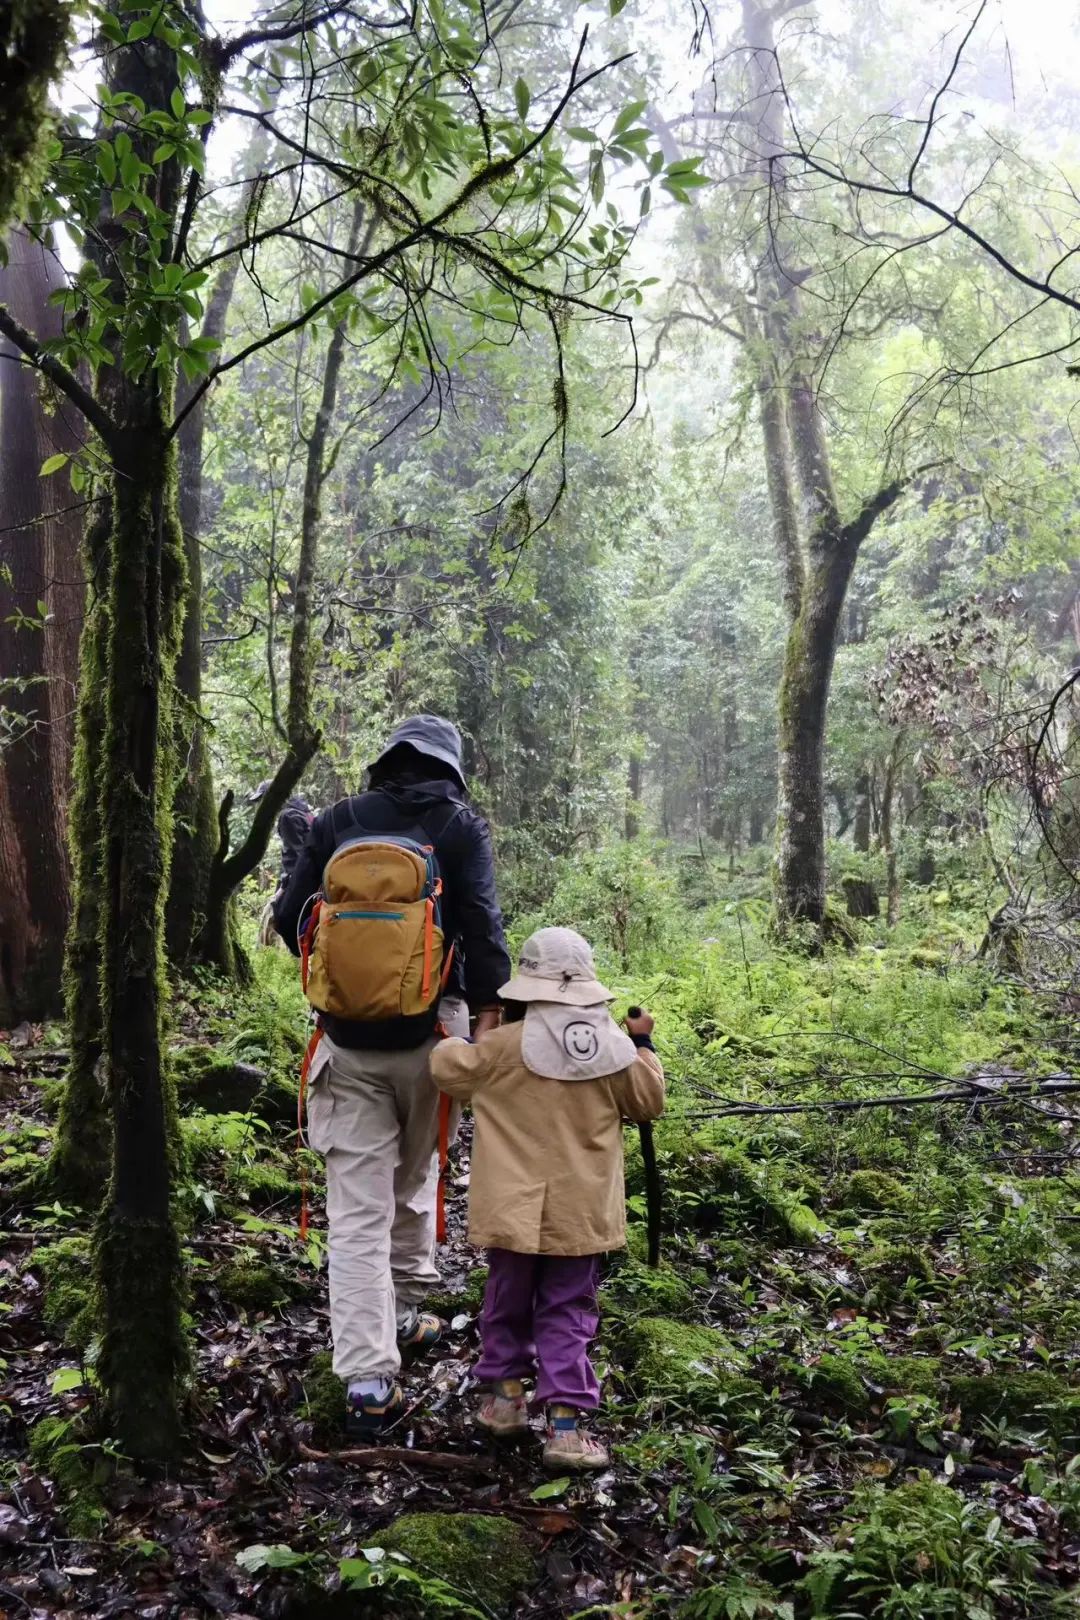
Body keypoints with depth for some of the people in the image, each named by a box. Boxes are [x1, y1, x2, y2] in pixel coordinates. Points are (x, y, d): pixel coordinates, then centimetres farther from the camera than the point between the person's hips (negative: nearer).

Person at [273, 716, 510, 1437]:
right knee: (416, 1178, 21)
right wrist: (488, 1014, -8)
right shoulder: (461, 824, 0)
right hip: (429, 1031, -1)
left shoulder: (336, 821, 6)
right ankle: (405, 1314, 35)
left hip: (349, 1037, 1)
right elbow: (482, 926, -10)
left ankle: (369, 1379, -2)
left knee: (357, 1208, 1)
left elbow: (292, 922, 8)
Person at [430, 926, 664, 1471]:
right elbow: (649, 1102, 8)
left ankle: (505, 1394, 31)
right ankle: (566, 1421, 3)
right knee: (567, 1314, 8)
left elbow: (447, 1069, 3)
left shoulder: (503, 1045, -10)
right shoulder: (614, 1047, -5)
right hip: (580, 1214, 1)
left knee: (507, 1302, 18)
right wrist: (642, 1045, 20)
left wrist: (453, 1040, 24)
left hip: (514, 1211, -1)